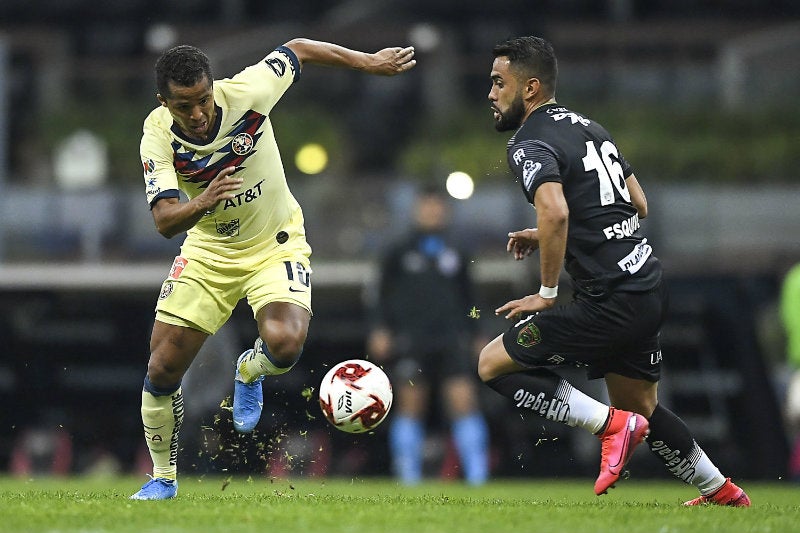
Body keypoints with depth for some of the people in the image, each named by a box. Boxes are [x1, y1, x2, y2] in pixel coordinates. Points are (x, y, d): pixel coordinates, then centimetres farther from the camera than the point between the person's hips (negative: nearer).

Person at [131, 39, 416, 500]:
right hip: (208, 252, 2)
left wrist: (369, 62, 3)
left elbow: (299, 50, -5)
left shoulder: (246, 93, -23)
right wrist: (202, 203, -48)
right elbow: (165, 222, -27)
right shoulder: (159, 137, -20)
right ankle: (164, 478, 20)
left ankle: (251, 372, 10)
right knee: (162, 371, -4)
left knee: (284, 345, -29)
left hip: (275, 245, -2)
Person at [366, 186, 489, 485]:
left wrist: (474, 337, 18)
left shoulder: (456, 255, 16)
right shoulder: (398, 253, 8)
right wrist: (379, 330, -2)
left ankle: (477, 476, -9)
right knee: (411, 406, -1)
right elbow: (382, 294, 9)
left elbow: (467, 300, 23)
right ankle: (409, 476, 6)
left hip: (451, 341, 2)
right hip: (410, 342, -2)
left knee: (464, 401, -10)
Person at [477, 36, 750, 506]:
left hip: (610, 303, -9)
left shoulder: (529, 145, -11)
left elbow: (555, 211, -31)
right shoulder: (588, 127, 17)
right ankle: (725, 493, 33)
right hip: (650, 285, 9)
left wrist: (547, 293, -19)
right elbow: (638, 205, 24)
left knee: (494, 365, -4)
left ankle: (612, 426, -8)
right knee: (641, 409, 26)